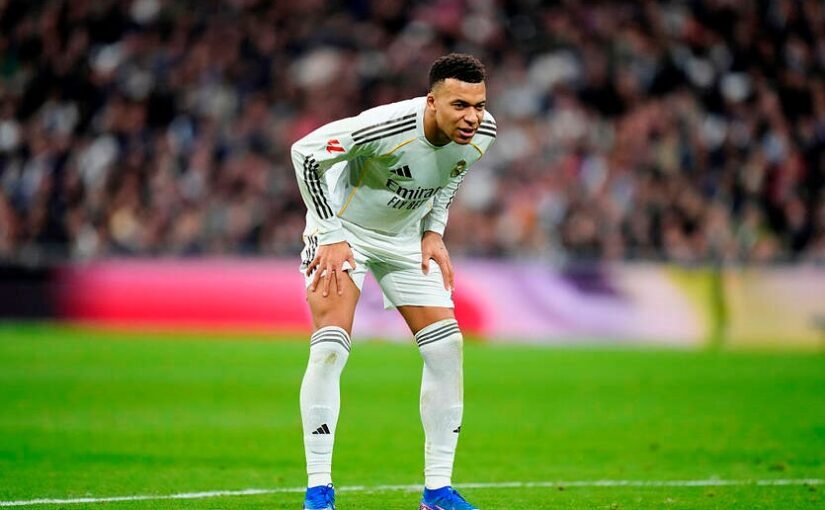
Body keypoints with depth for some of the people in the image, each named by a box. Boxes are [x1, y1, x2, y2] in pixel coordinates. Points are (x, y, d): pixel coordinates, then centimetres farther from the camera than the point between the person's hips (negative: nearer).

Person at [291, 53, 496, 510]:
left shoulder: (481, 135, -16)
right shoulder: (388, 127, -36)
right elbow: (305, 152, -25)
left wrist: (434, 231, -1)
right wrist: (330, 237, -23)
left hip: (406, 237, 6)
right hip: (345, 230, -6)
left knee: (446, 347, -3)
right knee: (329, 348, -20)